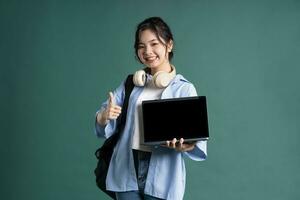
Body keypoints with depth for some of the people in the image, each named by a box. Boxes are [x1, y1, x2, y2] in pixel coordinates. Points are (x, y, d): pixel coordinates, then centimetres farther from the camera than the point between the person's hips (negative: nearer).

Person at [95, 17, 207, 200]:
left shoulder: (184, 88, -1)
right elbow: (105, 126, 8)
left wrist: (185, 145, -30)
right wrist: (105, 116, -15)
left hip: (162, 176, -3)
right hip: (127, 171, 3)